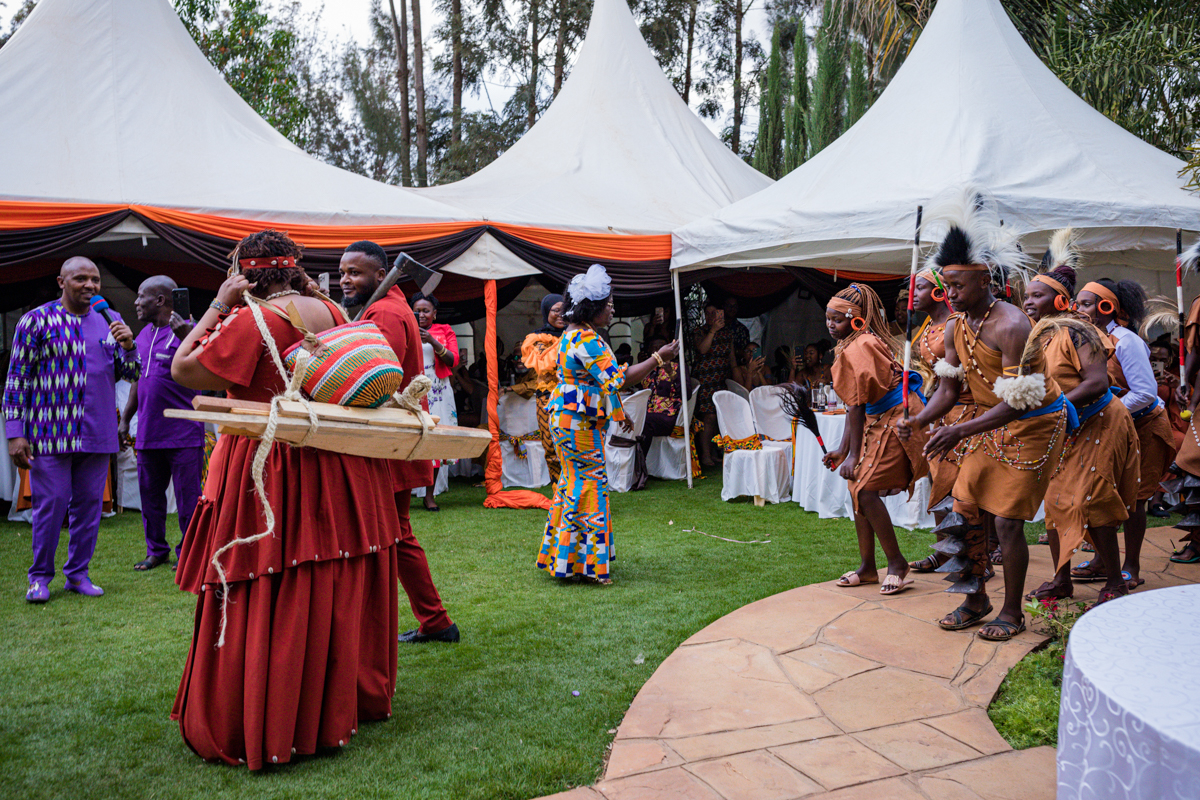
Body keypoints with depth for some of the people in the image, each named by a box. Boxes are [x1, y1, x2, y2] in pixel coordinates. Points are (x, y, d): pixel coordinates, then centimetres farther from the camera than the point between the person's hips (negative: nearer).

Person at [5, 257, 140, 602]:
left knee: (89, 504, 8)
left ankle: (78, 573, 20)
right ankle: (40, 576, 14)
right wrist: (15, 433, -8)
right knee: (51, 504, -2)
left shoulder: (110, 321, 10)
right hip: (50, 432, -4)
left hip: (97, 433, 4)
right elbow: (17, 379, -2)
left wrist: (128, 346, -10)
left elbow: (130, 374, 12)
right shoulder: (36, 321, -1)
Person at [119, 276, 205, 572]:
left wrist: (185, 334, -37)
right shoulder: (144, 335, 15)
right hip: (148, 434, 8)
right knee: (150, 495, 15)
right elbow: (138, 380, 22)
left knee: (188, 498, 0)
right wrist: (124, 419, 21)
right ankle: (156, 550, 27)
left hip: (183, 434, -8)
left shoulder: (185, 331, -8)